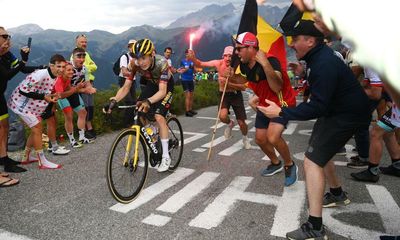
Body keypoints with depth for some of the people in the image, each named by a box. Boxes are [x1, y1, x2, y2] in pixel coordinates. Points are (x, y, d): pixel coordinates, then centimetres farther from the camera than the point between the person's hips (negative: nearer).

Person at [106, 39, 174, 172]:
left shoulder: (161, 63, -38)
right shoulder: (135, 64, -25)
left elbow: (162, 91, -44)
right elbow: (126, 87, -22)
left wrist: (148, 101, -63)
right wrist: (114, 100, -41)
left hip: (166, 86, -5)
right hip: (151, 85, 5)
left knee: (159, 116, -21)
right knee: (139, 113, -10)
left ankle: (166, 157, -11)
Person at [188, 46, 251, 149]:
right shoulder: (219, 63, -15)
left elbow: (243, 87, -23)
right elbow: (200, 64, -14)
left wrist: (229, 84, -35)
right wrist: (193, 58, -35)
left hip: (236, 95, -1)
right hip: (224, 94, 1)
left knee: (241, 123, 2)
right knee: (222, 117, -26)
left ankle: (245, 138, 37)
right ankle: (230, 124, 14)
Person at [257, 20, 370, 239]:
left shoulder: (324, 64, -26)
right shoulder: (317, 57, 5)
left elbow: (318, 107, -29)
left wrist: (281, 112, -30)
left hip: (346, 115, -11)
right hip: (335, 110, 11)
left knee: (312, 161, -16)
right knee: (320, 152, 23)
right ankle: (337, 194, 46)